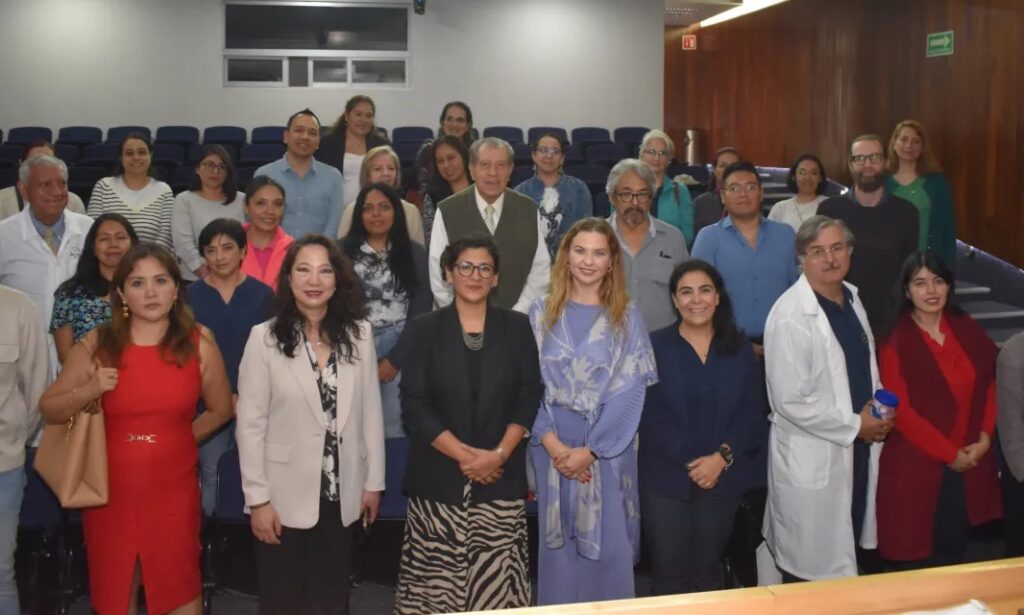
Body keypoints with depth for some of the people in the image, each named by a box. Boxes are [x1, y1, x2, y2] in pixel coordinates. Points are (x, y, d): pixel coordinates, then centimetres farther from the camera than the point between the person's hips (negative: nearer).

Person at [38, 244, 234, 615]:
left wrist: (176, 441, 3)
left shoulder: (198, 343, -4)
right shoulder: (95, 345, -4)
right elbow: (49, 410, 1)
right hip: (110, 490, 1)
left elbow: (220, 410, 7)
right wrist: (89, 391, -16)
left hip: (173, 490, 0)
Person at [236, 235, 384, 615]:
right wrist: (258, 498, -11)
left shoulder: (359, 334, -2)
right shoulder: (265, 338, -10)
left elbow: (370, 412, 3)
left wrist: (373, 481, 5)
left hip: (341, 495, 3)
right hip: (285, 497, -2)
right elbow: (250, 425, -9)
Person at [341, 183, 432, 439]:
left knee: (395, 428, -5)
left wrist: (395, 359, -5)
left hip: (400, 349, 0)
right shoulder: (342, 251, 5)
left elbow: (421, 311, 2)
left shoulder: (414, 253, 7)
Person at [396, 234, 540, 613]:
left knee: (497, 583, -2)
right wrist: (465, 454, -12)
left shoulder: (517, 328, 8)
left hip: (501, 479, 1)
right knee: (436, 582, 1)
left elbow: (528, 399, 3)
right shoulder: (425, 329, 4)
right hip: (439, 478, 0)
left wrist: (498, 454, -11)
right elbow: (415, 405, -3)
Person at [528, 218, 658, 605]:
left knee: (607, 547, 5)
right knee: (558, 544, 10)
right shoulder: (541, 313, 4)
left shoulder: (626, 316, 0)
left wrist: (590, 449, -12)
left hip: (608, 450, -1)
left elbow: (630, 391, -6)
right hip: (553, 448, 1)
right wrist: (552, 443, -12)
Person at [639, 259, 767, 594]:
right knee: (669, 573, 2)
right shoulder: (655, 346, -2)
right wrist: (690, 463, -13)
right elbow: (649, 416, -8)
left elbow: (754, 413, 1)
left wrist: (722, 457, -12)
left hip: (722, 479, 3)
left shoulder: (740, 349, 7)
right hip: (666, 479, -2)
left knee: (708, 573, 14)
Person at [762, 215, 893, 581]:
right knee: (811, 573, 7)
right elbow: (790, 401, -24)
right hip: (812, 460, -8)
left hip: (859, 449, 8)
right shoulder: (790, 315, -22)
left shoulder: (851, 297, 5)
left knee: (846, 558, 22)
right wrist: (854, 426, -15)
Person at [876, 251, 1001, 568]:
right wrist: (949, 453, -12)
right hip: (916, 466, -4)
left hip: (970, 463, 5)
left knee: (955, 549, 13)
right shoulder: (895, 343, -11)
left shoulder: (968, 329, 5)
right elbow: (901, 411, -13)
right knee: (917, 555, 4)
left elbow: (990, 384, 8)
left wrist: (984, 439, -5)